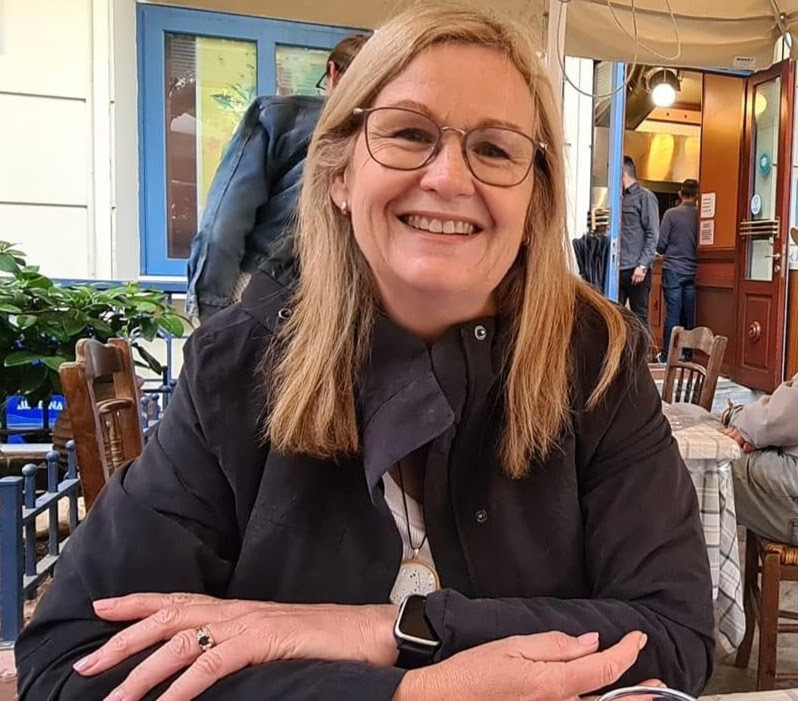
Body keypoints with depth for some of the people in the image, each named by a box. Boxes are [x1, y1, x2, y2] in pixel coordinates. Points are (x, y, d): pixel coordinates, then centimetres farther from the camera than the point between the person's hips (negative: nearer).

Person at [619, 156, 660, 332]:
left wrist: (642, 265, -15)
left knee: (639, 318, -1)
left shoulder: (645, 197, 0)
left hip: (636, 270, -6)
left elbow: (653, 235, -7)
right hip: (617, 269, 6)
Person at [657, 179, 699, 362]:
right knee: (689, 314, 7)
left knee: (672, 312, -1)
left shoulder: (671, 214, -7)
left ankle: (667, 355, 1)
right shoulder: (700, 216, -2)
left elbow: (660, 245, -6)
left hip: (673, 269, -2)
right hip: (692, 271, 2)